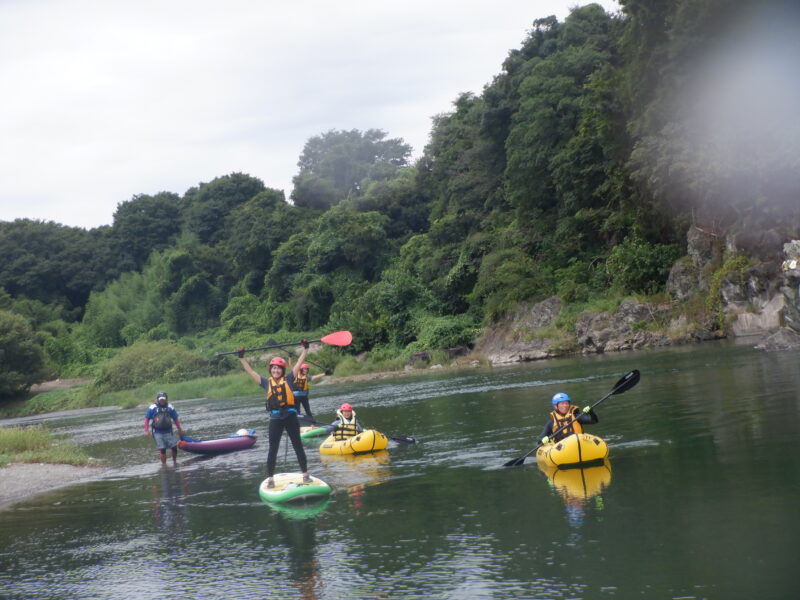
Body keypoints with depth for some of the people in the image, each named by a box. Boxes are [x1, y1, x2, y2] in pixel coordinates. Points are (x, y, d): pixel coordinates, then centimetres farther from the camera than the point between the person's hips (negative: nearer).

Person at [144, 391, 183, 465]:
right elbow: (147, 419, 1)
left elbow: (176, 419, 15)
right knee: (162, 449, -4)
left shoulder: (170, 407, 7)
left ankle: (175, 461, 20)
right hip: (158, 433, -2)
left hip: (168, 431, 2)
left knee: (174, 447, -2)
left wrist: (179, 429, 15)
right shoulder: (152, 408, -1)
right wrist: (146, 430, -5)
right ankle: (164, 464, 10)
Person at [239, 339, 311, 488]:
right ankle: (270, 478, 10)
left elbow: (299, 364, 5)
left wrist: (305, 349, 4)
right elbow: (250, 371, 9)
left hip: (290, 416, -1)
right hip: (275, 419, 1)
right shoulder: (266, 382, 7)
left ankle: (305, 474, 14)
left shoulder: (288, 379, 5)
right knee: (273, 449, 5)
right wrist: (241, 358, 7)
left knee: (298, 446, 7)